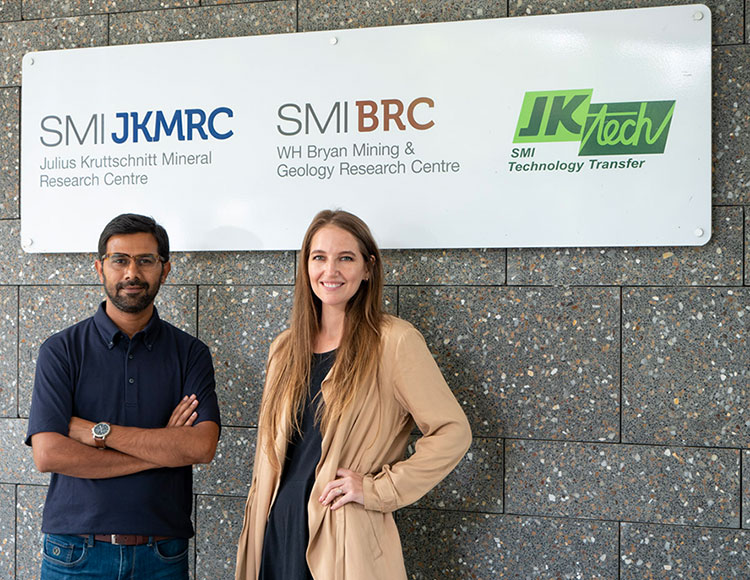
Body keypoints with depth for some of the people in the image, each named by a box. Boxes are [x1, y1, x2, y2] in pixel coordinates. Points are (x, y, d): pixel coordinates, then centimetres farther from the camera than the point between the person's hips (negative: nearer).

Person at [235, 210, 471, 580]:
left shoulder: (395, 342, -10)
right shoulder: (285, 348, 9)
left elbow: (452, 432, -13)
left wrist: (378, 489, -13)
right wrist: (254, 532, 11)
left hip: (347, 547, -5)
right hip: (276, 532, 5)